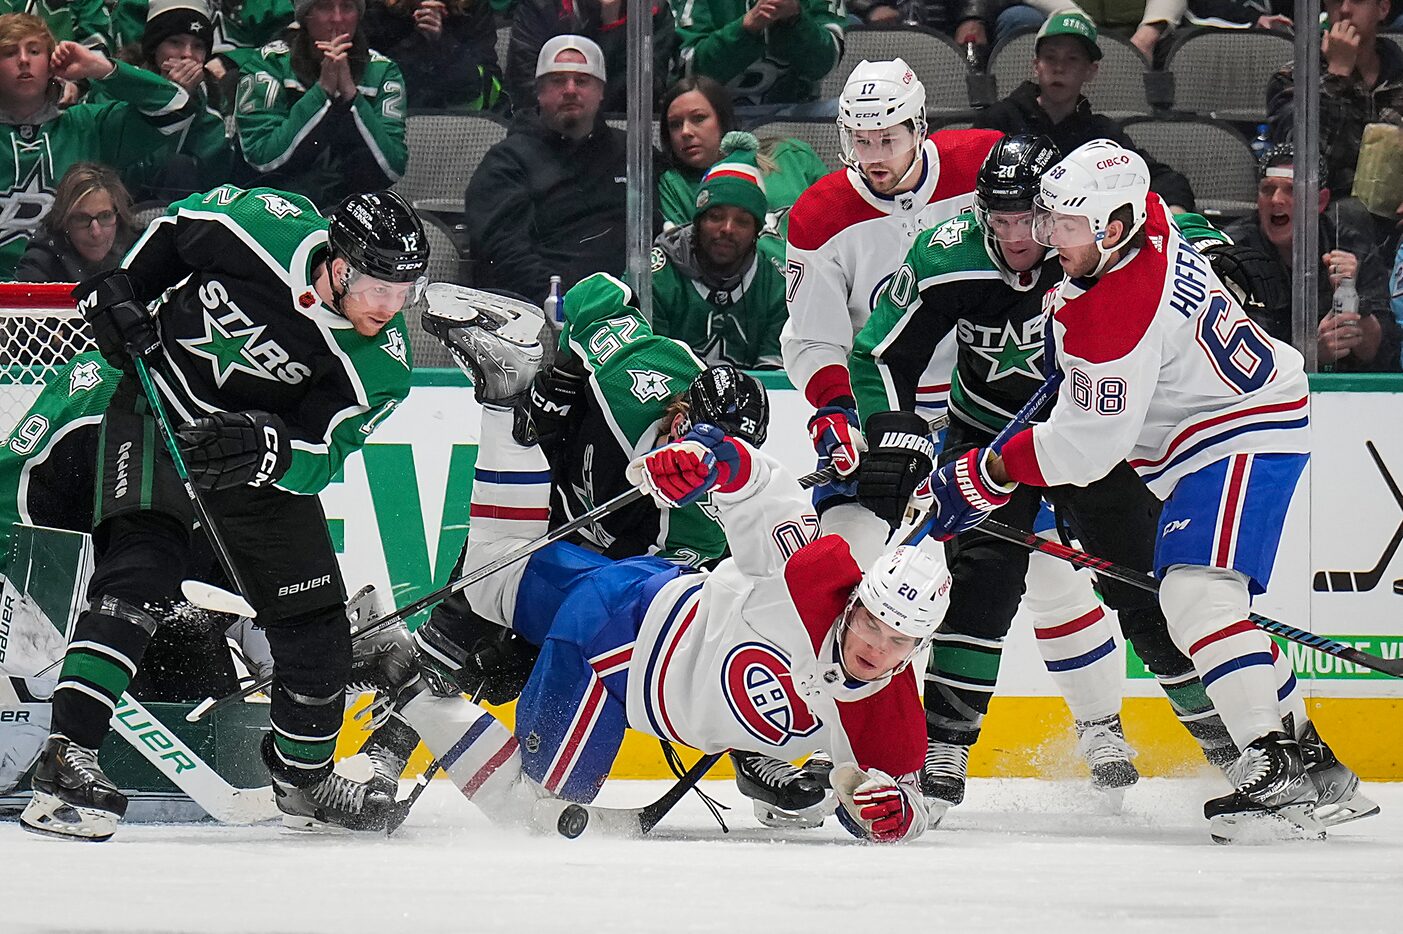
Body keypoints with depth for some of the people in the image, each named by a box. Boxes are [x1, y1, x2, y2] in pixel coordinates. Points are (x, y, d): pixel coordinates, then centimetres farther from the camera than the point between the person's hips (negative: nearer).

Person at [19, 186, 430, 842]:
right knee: (143, 566, -25)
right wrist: (118, 291, -11)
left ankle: (304, 776, 31)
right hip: (160, 399, -3)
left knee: (315, 621, 5)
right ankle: (67, 758, -31)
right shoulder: (262, 226, -24)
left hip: (269, 447, 3)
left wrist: (261, 449, -43)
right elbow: (175, 225, -2)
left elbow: (315, 461, -23)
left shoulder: (381, 364, -20)